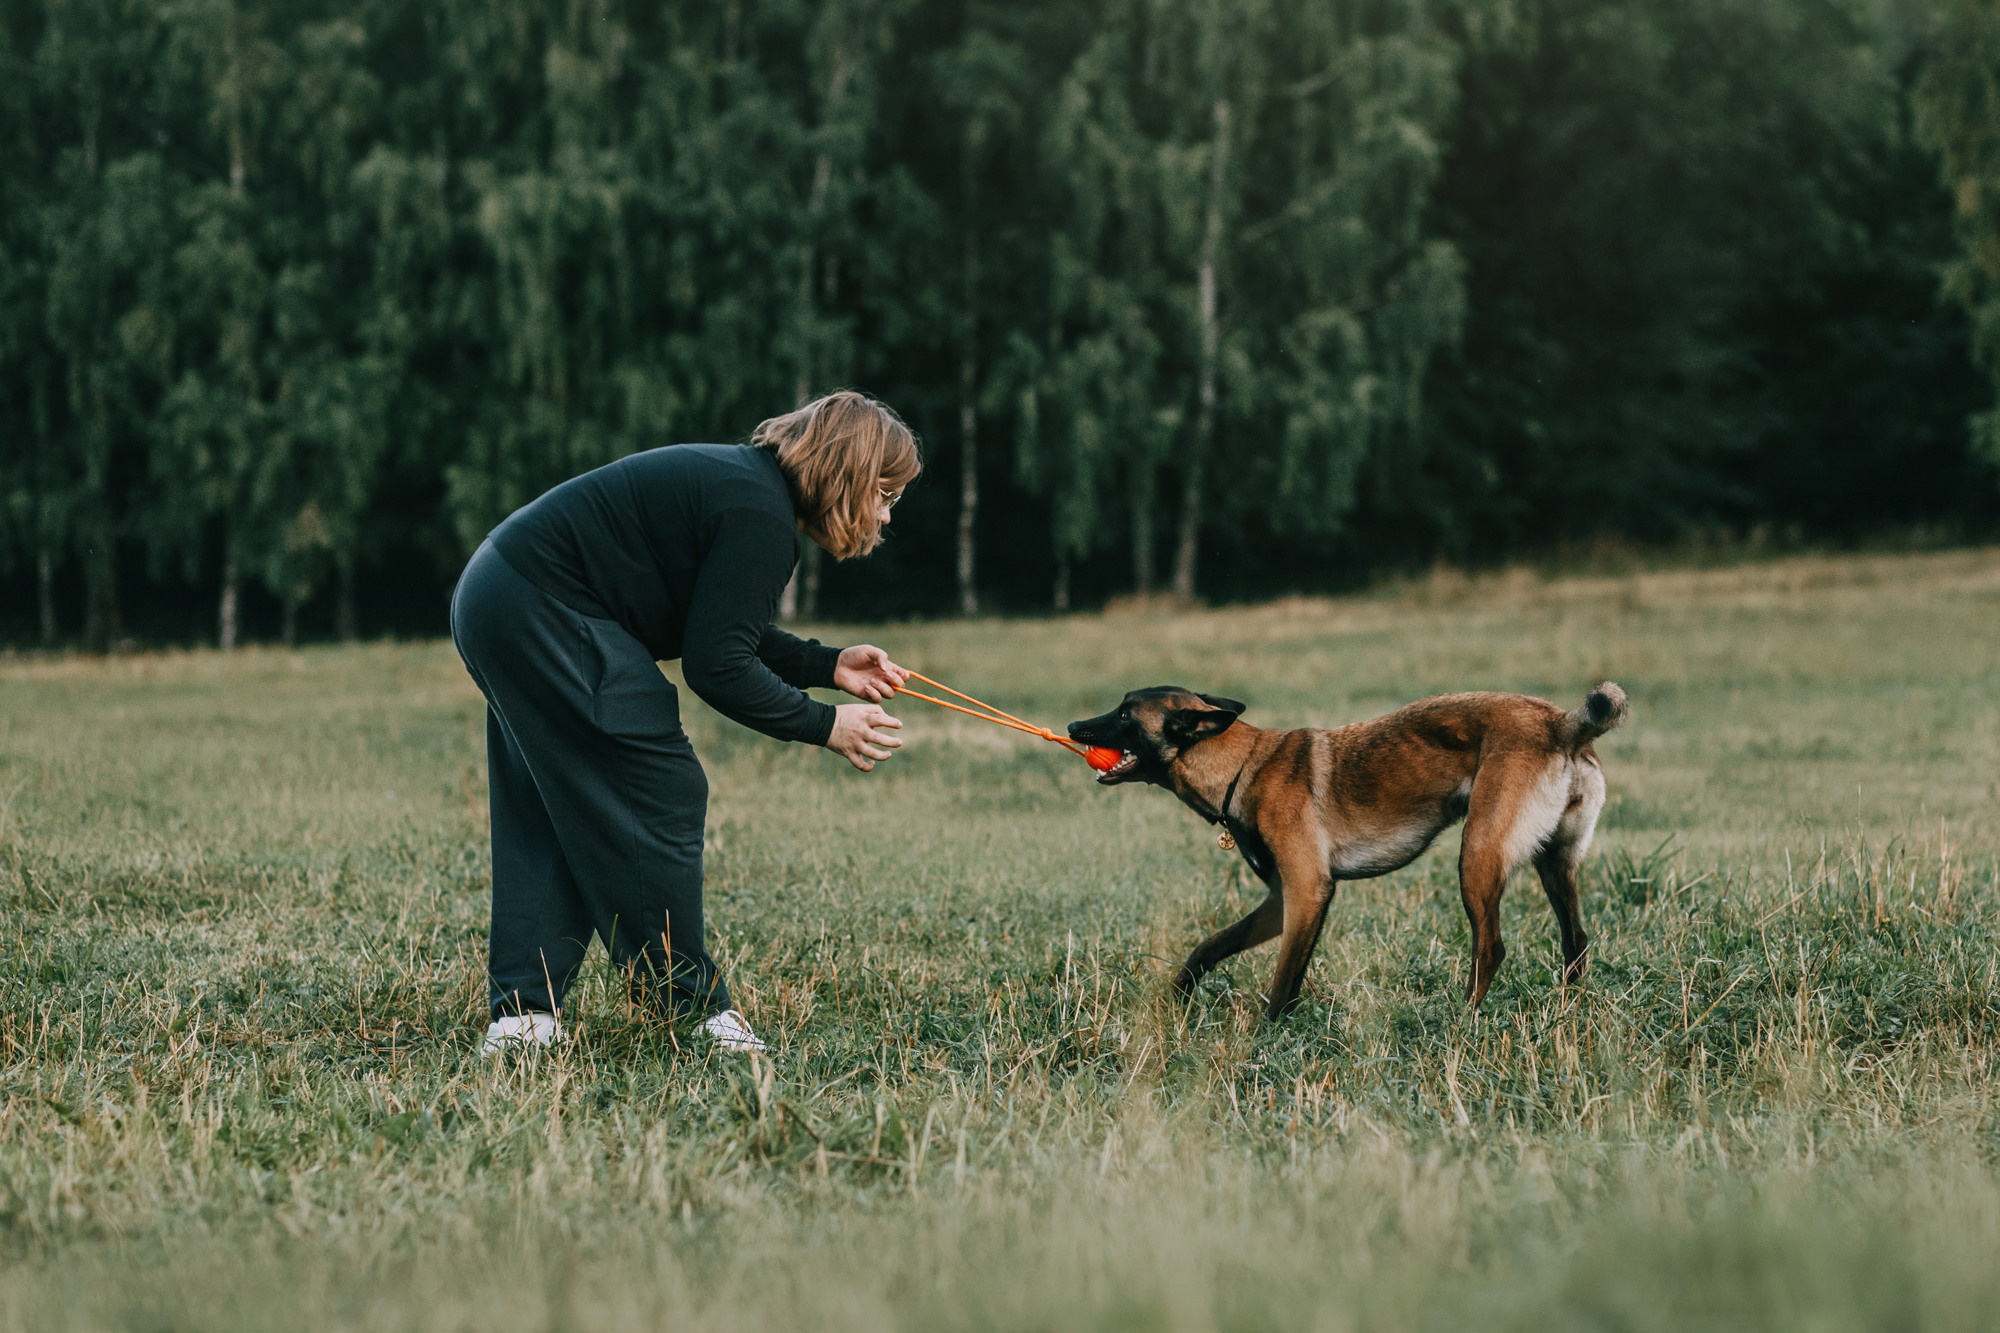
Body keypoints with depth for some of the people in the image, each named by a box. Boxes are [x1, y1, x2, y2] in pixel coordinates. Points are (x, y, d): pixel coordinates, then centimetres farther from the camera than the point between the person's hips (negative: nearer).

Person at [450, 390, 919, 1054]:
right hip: (545, 619, -11)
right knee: (660, 798, -5)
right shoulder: (761, 517, -18)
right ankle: (691, 1008, 2)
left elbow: (720, 628, 21)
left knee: (550, 820, 12)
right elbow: (716, 666, -19)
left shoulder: (749, 480, 13)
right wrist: (825, 726, -10)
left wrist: (828, 664, 17)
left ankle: (522, 1011, 9)